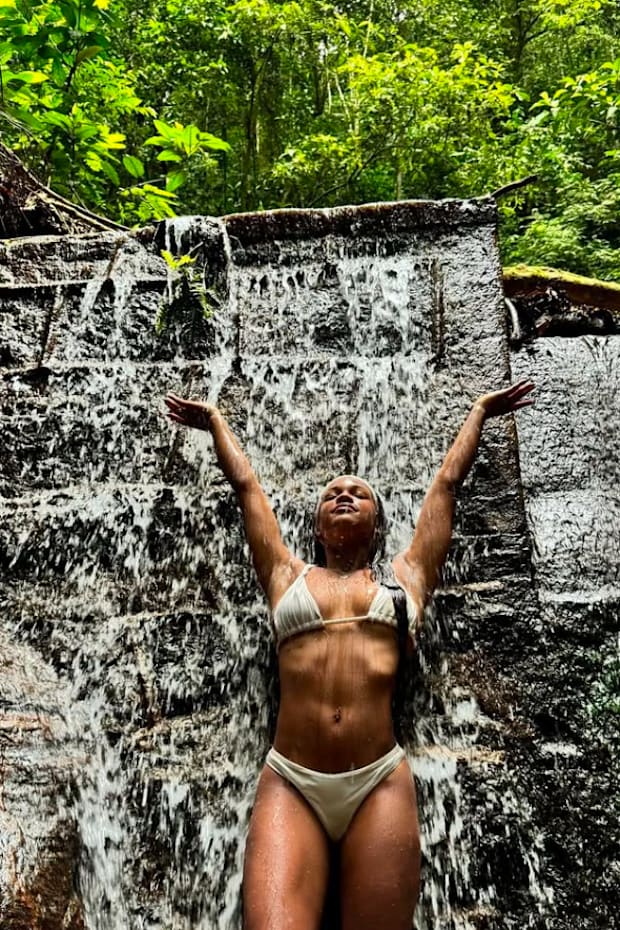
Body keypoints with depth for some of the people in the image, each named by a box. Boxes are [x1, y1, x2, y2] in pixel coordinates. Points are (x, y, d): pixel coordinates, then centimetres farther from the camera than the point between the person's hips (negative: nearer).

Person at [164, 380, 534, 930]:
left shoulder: (406, 574, 18)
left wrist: (480, 412, 39)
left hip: (380, 784, 1)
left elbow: (448, 482, 28)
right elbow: (245, 483, 28)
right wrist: (216, 421, 41)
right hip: (290, 784, 0)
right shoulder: (286, 574, 18)